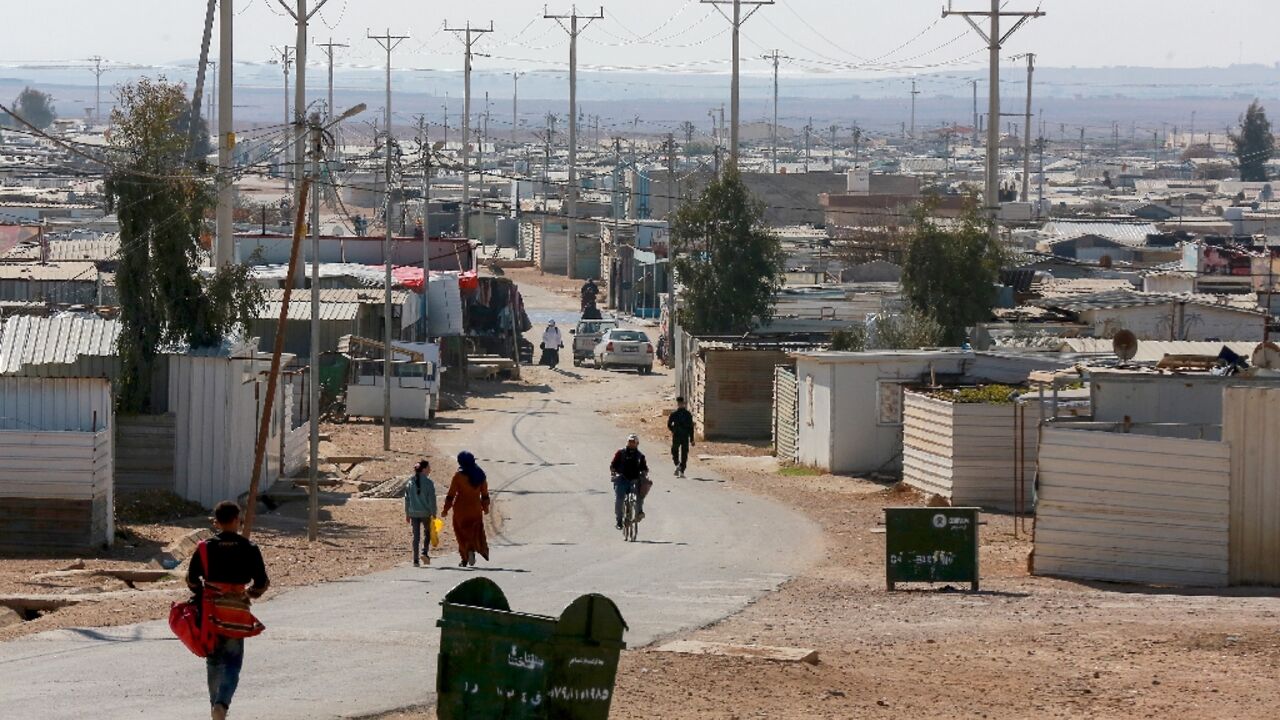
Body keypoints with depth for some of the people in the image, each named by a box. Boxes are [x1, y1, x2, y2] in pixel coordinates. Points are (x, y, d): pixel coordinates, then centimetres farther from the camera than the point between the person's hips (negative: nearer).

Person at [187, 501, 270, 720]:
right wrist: (250, 593, 17)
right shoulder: (249, 549, -6)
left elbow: (192, 580, -1)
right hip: (237, 615, -2)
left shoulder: (206, 548, -3)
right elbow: (262, 583, -4)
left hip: (210, 613, 2)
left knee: (214, 660, 18)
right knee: (232, 663, 2)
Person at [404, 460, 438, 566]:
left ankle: (415, 560, 5)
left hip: (414, 513, 3)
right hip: (425, 513, -3)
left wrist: (407, 514, 16)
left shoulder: (410, 482, 4)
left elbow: (407, 499, 9)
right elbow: (432, 499, -12)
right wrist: (434, 513, -6)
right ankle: (425, 552, -1)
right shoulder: (428, 482, -10)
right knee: (427, 533, 17)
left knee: (416, 536, 8)